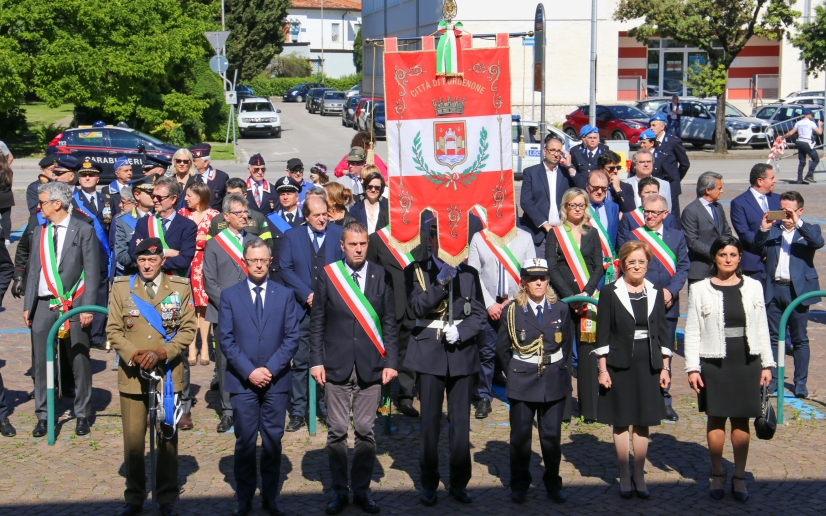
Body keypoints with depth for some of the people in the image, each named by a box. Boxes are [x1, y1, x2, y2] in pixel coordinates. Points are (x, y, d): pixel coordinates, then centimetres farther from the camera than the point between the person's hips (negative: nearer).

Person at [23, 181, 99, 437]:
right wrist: (28, 306, 8)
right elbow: (33, 270, 14)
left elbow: (92, 272, -4)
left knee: (80, 362, 3)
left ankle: (82, 416, 15)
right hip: (44, 305, 4)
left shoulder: (84, 231, -2)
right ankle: (42, 416, 14)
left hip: (74, 306, -4)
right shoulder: (39, 232, 13)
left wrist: (87, 307, -11)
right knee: (41, 362, 4)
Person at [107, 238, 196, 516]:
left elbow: (188, 329, -1)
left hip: (168, 374, 0)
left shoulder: (180, 287, 2)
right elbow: (113, 329, 3)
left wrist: (161, 352, -15)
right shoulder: (121, 287, 4)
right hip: (132, 375, 1)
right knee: (133, 440, 3)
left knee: (168, 439, 7)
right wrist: (132, 354, -13)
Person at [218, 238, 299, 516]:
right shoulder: (229, 295, 4)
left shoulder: (285, 295, 6)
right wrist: (248, 371, -11)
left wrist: (270, 369, -10)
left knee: (273, 441, 5)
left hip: (276, 381, 1)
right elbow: (225, 339, -1)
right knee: (245, 442, 3)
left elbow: (292, 337, 1)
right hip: (242, 381, -1)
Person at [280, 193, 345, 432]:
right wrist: (307, 295, -10)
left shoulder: (338, 234, 5)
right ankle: (298, 412, 8)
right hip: (303, 310, 0)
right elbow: (285, 269, 0)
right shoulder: (292, 236, 7)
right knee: (300, 363, 1)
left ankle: (326, 410, 16)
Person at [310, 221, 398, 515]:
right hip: (337, 366, 0)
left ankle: (361, 490, 18)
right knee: (337, 431, 4)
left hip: (371, 366, 0)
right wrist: (316, 361, -3)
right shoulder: (328, 275, 1)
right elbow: (317, 323, 3)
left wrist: (391, 362, -1)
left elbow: (389, 323, 4)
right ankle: (339, 490, 17)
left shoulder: (381, 276, 2)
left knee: (365, 431, 5)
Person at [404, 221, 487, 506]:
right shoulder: (415, 272, 2)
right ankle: (429, 484, 13)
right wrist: (441, 281, -21)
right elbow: (418, 307, -12)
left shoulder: (468, 274, 7)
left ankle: (459, 482, 17)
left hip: (461, 352, 2)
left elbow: (479, 314, 5)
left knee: (461, 421, 5)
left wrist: (461, 332, -12)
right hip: (430, 352, -2)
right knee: (430, 421, 3)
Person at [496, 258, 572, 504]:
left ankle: (553, 484, 19)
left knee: (552, 436, 6)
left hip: (554, 382, 1)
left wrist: (556, 368, 5)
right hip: (522, 382, -1)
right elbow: (502, 348, 5)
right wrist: (515, 373, 5)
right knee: (520, 436, 6)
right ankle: (519, 485, 18)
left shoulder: (561, 309, 2)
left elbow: (567, 344, 10)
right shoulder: (512, 310, -3)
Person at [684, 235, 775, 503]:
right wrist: (692, 368, -5)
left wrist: (767, 363, 7)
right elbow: (692, 332, -1)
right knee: (716, 419, 5)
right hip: (714, 363, -1)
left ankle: (739, 478, 15)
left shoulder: (753, 287, 6)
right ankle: (717, 475, 20)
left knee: (741, 420, 5)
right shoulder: (700, 290, -1)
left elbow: (762, 328, 9)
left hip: (747, 362, 1)